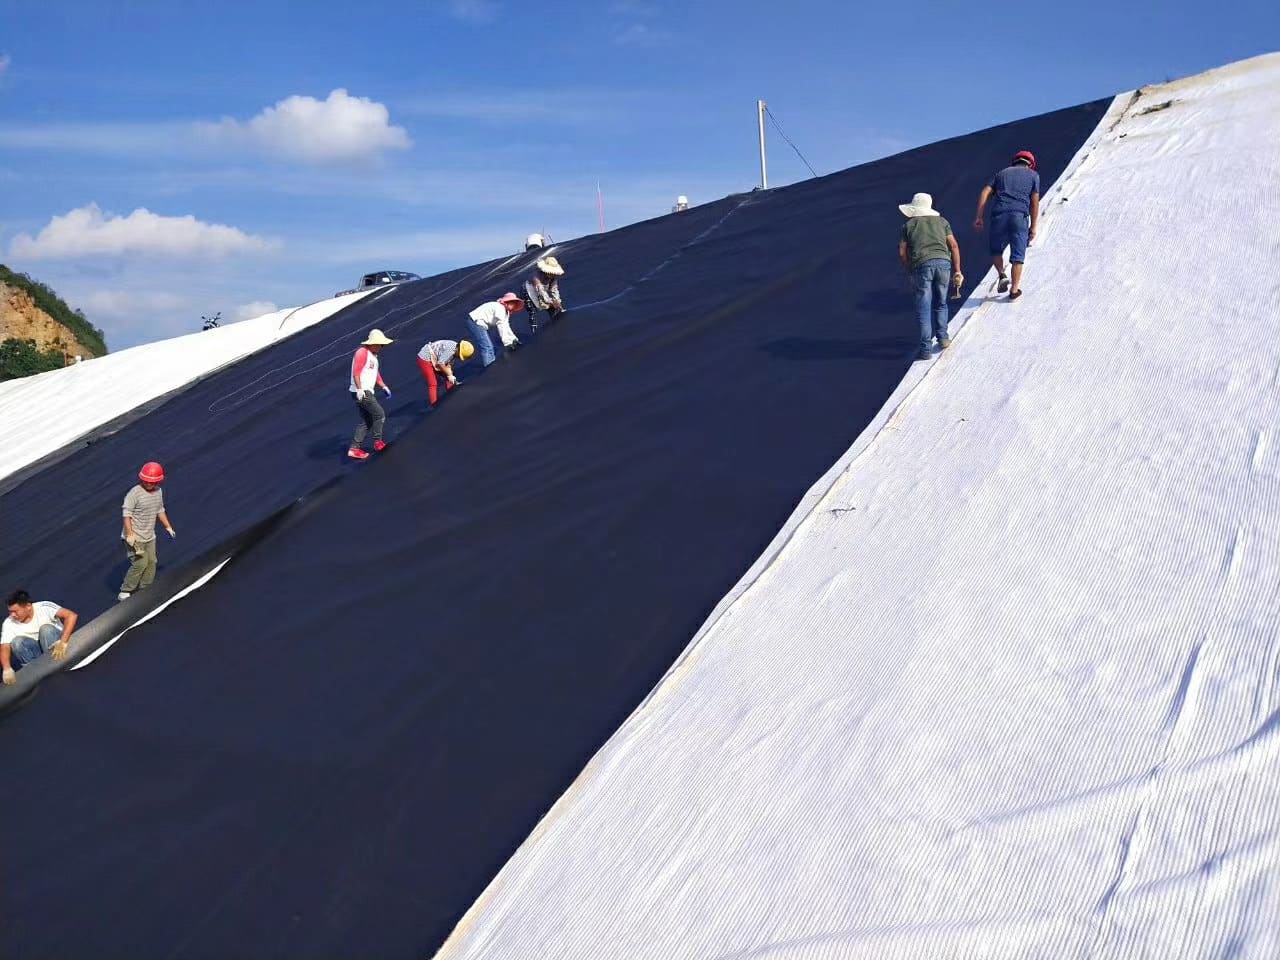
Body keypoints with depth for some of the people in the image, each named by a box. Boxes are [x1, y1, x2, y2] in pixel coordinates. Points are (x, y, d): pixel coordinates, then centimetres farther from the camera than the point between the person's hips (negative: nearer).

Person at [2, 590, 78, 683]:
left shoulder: (43, 607, -18)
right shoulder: (9, 623, -8)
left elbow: (72, 615, -29)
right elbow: (4, 648, -18)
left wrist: (63, 642, -38)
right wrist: (7, 669, -38)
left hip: (56, 647, -3)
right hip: (36, 652, 3)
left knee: (46, 628, -29)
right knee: (17, 641, -23)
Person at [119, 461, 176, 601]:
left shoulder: (158, 492, 2)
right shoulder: (135, 493, -20)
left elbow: (160, 511, 17)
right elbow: (127, 515, -21)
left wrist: (168, 527, 20)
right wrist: (130, 534, -25)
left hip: (149, 536, 8)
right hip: (135, 537, -7)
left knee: (151, 562, 13)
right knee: (140, 564, -11)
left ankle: (145, 591, 27)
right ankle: (125, 592, 1)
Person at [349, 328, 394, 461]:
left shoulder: (373, 356, 19)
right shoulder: (362, 352, -12)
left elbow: (375, 374, 28)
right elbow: (356, 372, -20)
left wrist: (384, 386, 20)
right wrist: (359, 389, -26)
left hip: (367, 392, 10)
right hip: (361, 392, -10)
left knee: (367, 421, 9)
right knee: (379, 414, -7)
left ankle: (354, 448, 10)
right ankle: (378, 442, 6)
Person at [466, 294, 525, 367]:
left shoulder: (506, 311, 13)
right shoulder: (500, 308, -19)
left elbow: (506, 327, 13)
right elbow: (501, 327, -23)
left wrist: (513, 339, 7)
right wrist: (507, 342, -24)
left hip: (479, 323, 11)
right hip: (475, 322, -11)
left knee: (491, 347, 13)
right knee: (487, 347, -17)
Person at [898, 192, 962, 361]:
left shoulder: (908, 225, 16)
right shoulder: (941, 221, 21)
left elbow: (902, 252, 10)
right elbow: (953, 246, 13)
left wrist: (910, 270, 22)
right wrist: (957, 270, 12)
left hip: (921, 265, -2)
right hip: (943, 262, 2)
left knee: (924, 308, 1)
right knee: (940, 303, 22)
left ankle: (926, 349, -4)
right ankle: (943, 337, 19)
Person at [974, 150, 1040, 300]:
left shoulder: (1002, 173, 25)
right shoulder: (1033, 175, 20)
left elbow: (985, 193, 11)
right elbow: (1034, 202, 10)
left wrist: (978, 217, 6)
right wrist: (1033, 227, 11)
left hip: (999, 214, 1)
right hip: (1020, 216, -1)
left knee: (995, 250, 20)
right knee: (1018, 255, 6)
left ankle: (1002, 276, 1)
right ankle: (1014, 290, 2)